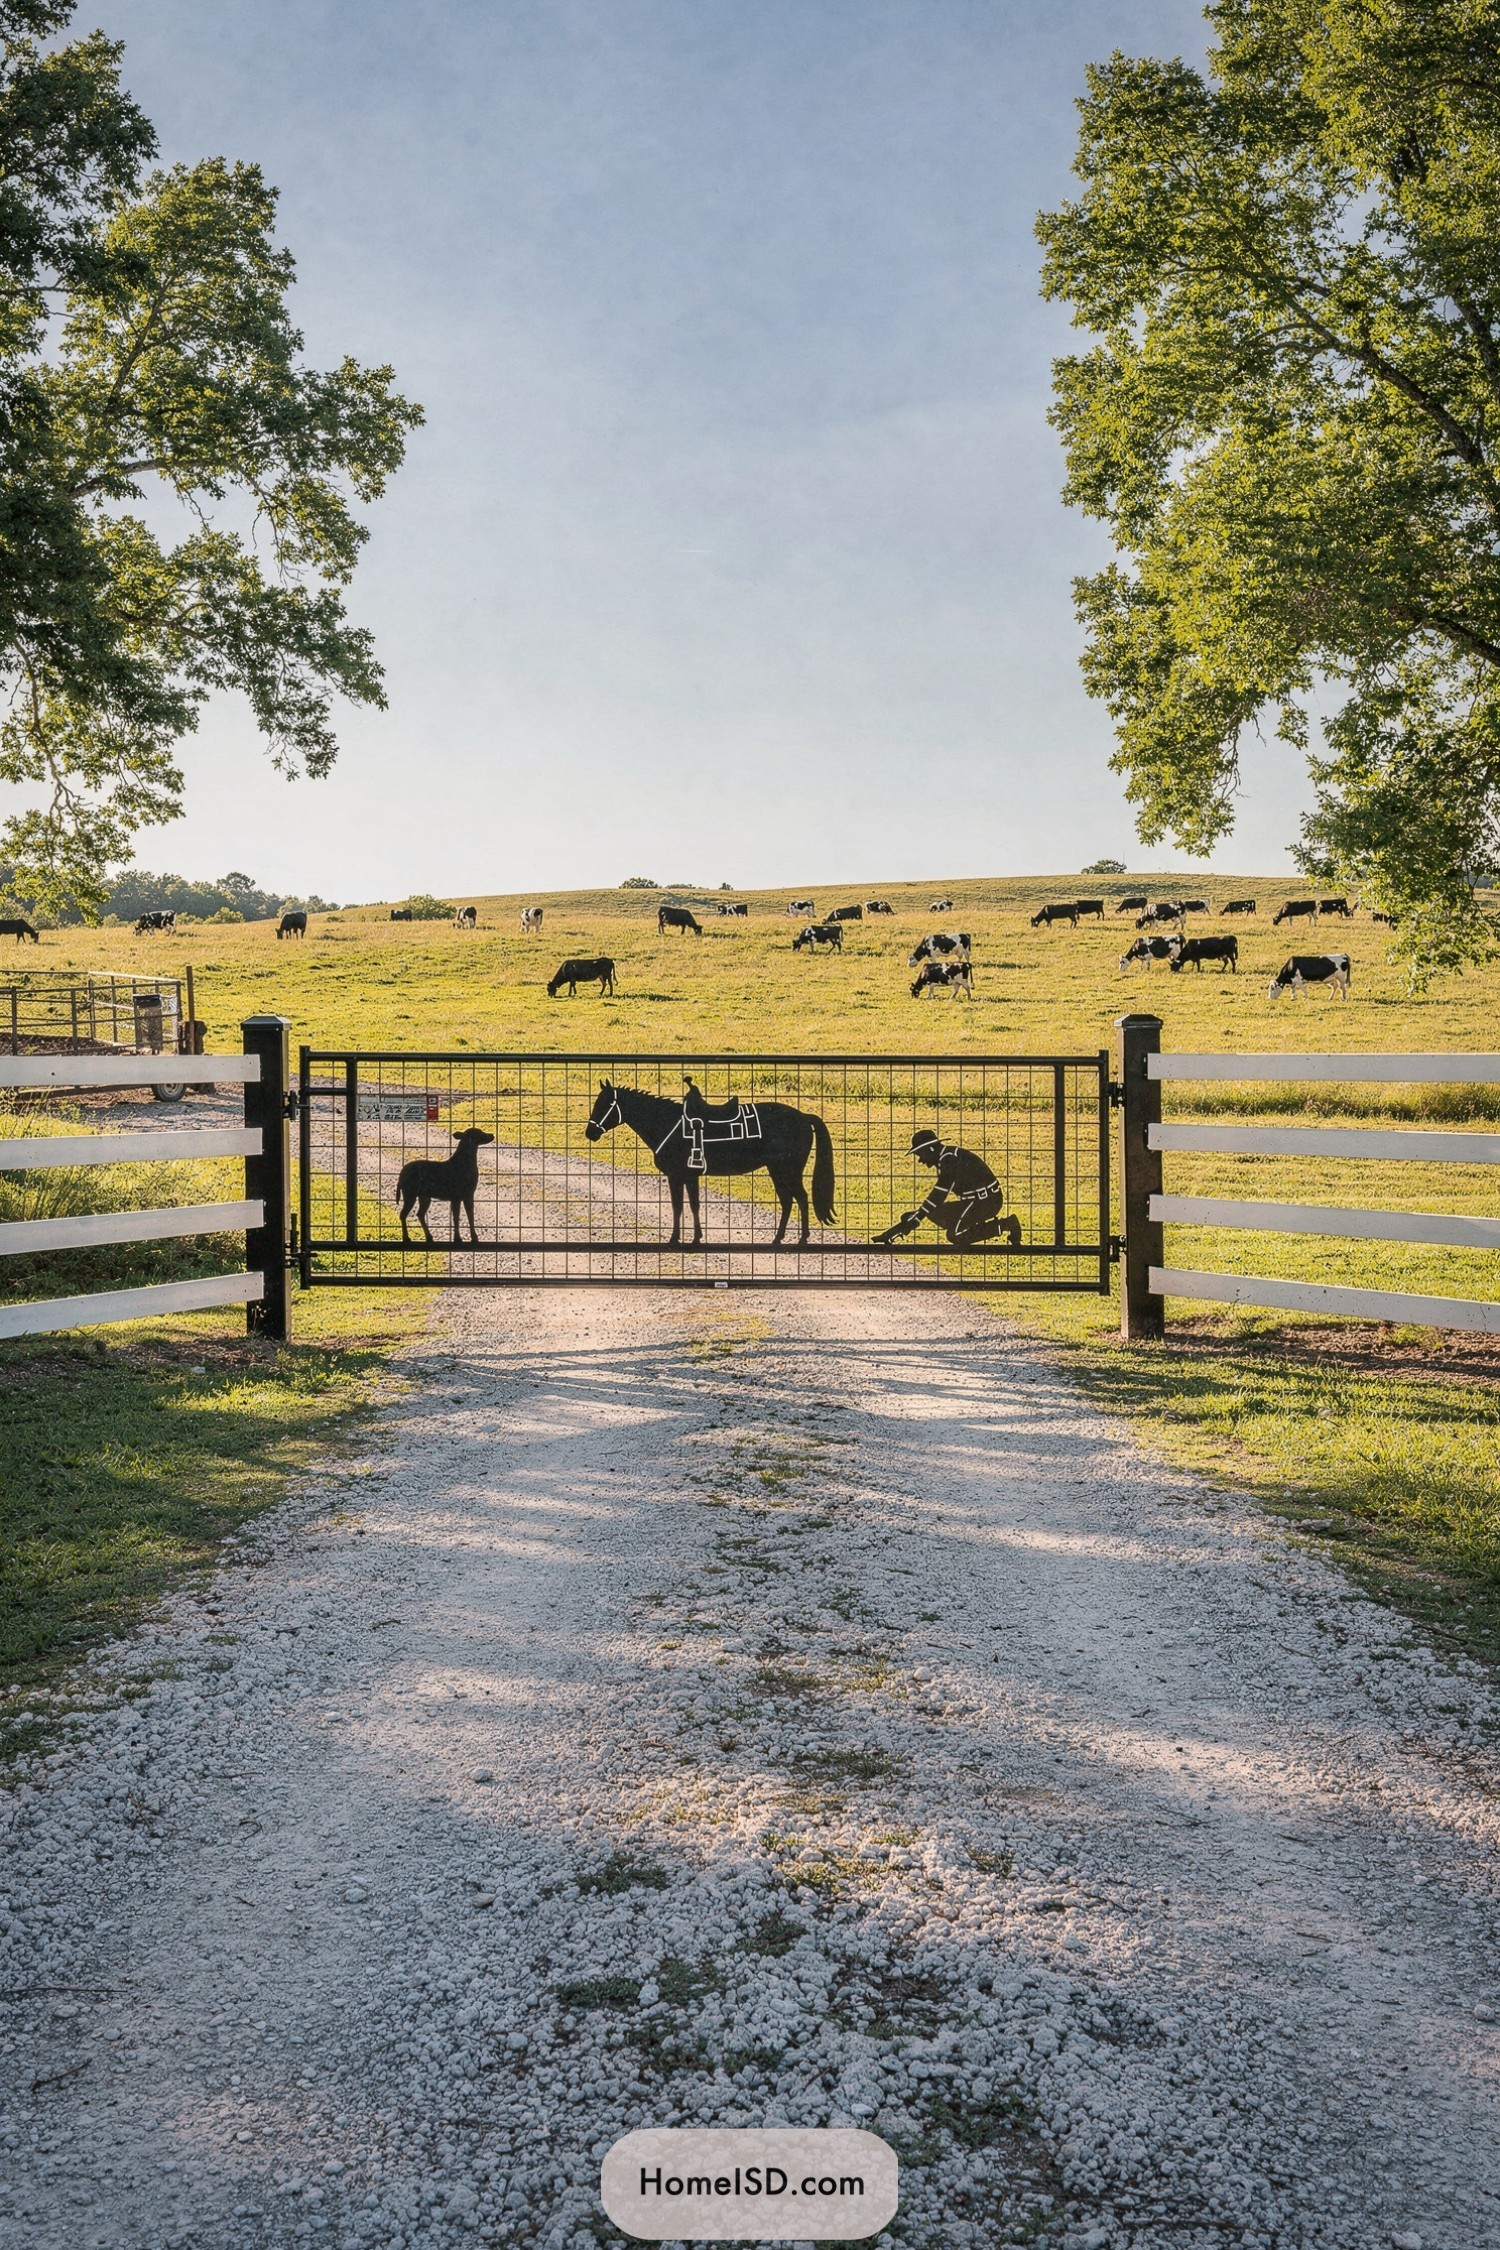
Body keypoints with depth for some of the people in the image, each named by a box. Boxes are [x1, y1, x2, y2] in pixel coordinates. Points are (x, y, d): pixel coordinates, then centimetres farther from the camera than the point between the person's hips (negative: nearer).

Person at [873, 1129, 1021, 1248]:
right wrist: (916, 1215, 19)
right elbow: (938, 1195, 21)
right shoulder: (945, 1158, 13)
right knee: (937, 1212, 8)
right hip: (976, 1199, 10)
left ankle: (1007, 1226, -10)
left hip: (986, 1199, -10)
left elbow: (938, 1195, -23)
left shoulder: (949, 1158, -18)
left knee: (956, 1235, -16)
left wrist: (916, 1218, -23)